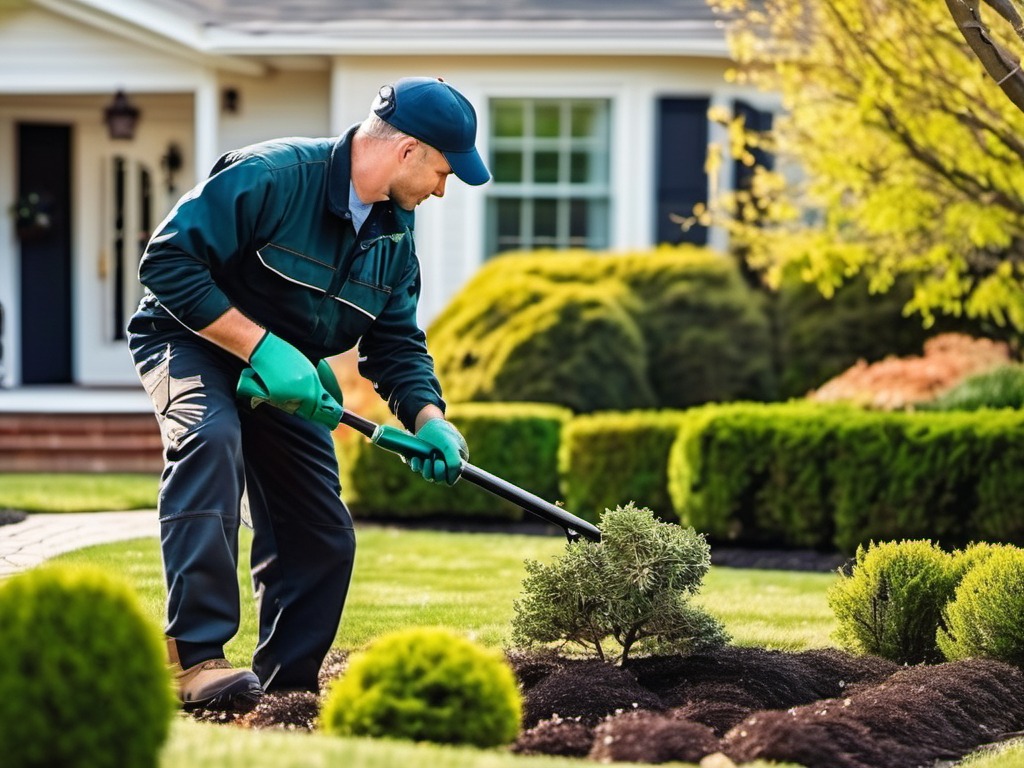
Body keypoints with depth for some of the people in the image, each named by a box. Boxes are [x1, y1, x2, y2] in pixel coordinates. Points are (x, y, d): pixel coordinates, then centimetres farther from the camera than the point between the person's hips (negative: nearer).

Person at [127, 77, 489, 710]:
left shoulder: (395, 234, 0)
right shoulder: (270, 177, -26)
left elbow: (397, 343, 4)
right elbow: (167, 261, -29)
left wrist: (429, 419, -16)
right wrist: (260, 346, -32)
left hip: (285, 373, 8)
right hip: (192, 341, -8)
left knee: (325, 539, 3)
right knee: (211, 436, -38)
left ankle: (287, 688, 21)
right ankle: (195, 657, -39)